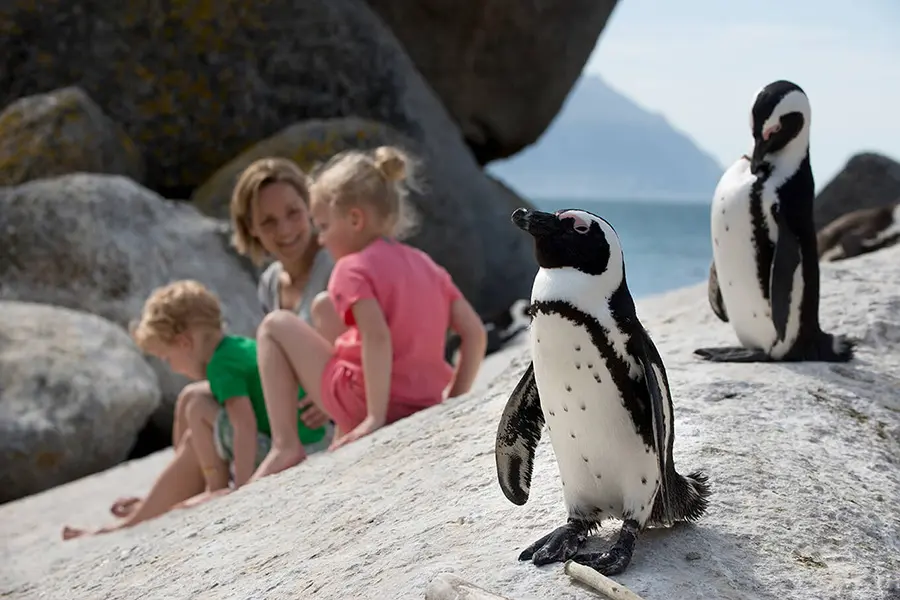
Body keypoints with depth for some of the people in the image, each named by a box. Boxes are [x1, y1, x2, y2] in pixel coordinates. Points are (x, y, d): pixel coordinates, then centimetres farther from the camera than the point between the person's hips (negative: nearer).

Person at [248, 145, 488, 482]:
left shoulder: (352, 268, -9)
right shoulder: (425, 264, 12)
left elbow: (378, 337, -26)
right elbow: (475, 334, 6)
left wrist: (376, 417, -23)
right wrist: (452, 401, 11)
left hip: (364, 402, -7)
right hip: (425, 406, 7)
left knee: (275, 325, 10)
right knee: (323, 305, 25)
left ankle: (285, 446, -1)